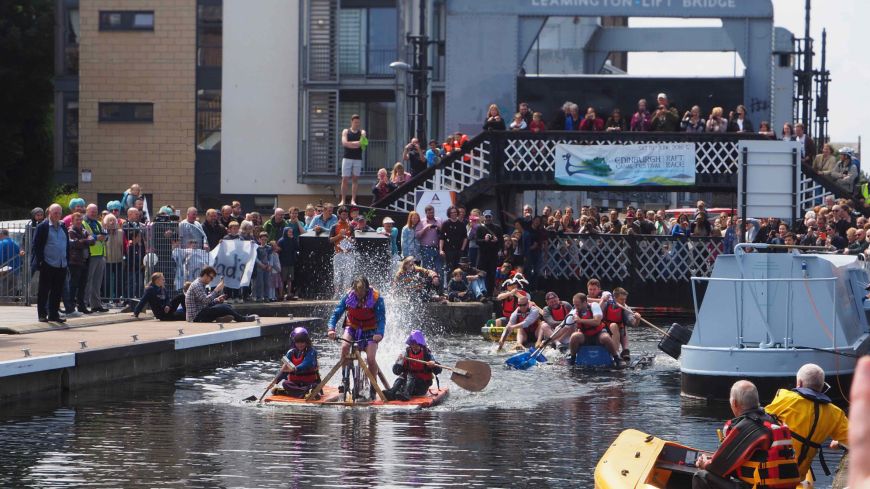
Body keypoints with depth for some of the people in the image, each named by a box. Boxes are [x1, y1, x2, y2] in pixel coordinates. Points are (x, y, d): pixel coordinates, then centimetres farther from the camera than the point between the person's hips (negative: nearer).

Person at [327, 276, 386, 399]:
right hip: (352, 328, 2)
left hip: (369, 330, -2)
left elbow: (381, 319, -26)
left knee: (371, 359, -17)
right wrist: (331, 328, -36)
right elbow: (336, 313, -18)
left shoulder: (376, 298, -22)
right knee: (344, 347, -28)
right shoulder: (348, 296, -16)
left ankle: (373, 388, 2)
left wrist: (379, 333, -46)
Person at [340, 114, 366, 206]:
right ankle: (343, 200, -1)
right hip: (347, 158, -1)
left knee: (355, 179, -2)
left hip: (358, 159, 1)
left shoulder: (361, 132, 9)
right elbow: (344, 143, -8)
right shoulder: (346, 131, 8)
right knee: (345, 179, -3)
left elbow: (363, 142, -12)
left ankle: (353, 200, -3)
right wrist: (357, 143, -13)